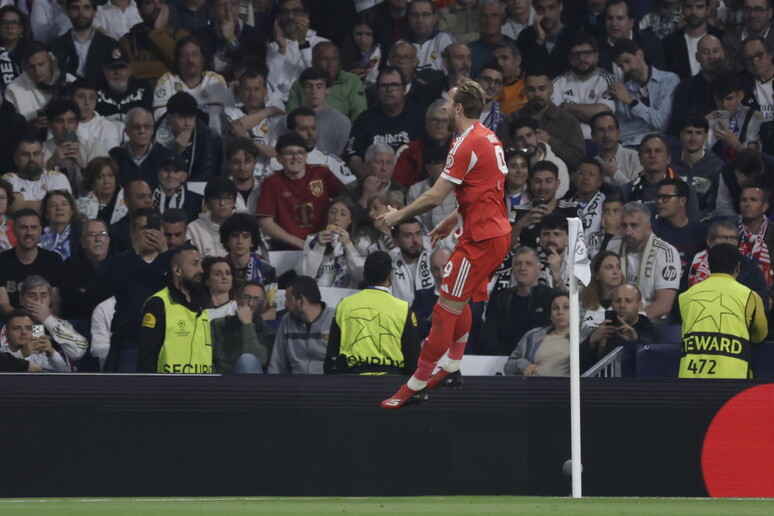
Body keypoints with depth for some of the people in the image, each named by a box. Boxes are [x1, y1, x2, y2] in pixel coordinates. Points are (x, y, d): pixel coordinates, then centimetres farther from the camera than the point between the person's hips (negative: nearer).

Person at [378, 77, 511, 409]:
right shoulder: (489, 138, 10)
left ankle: (416, 386, -6)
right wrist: (449, 223, 25)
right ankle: (452, 369, 34)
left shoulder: (467, 145, -18)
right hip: (497, 232, 10)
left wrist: (397, 216, -4)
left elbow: (434, 197, -17)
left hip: (481, 239, -10)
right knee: (459, 302, 25)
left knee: (446, 310, -7)